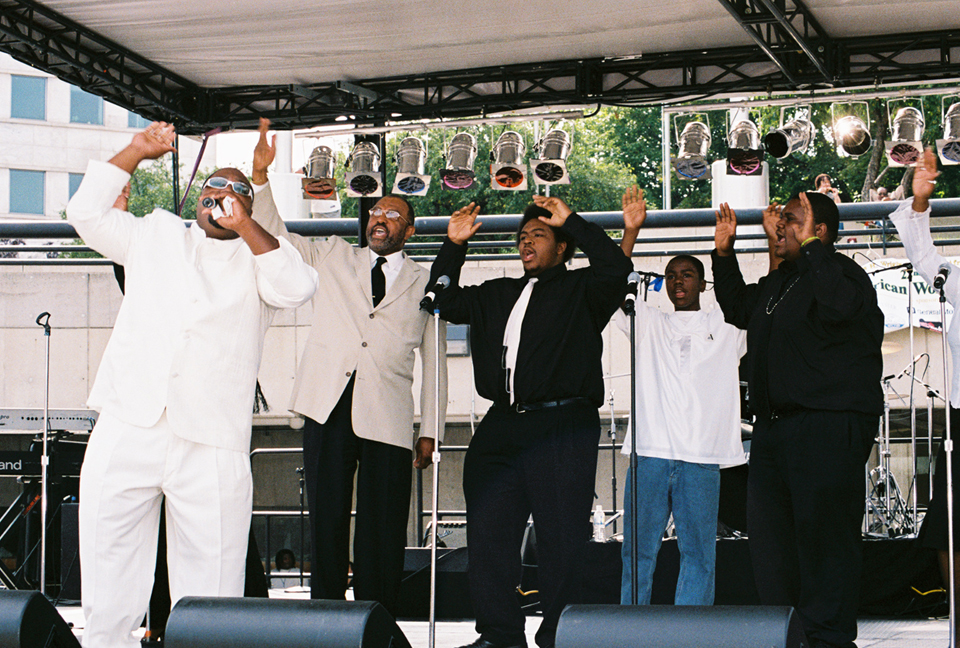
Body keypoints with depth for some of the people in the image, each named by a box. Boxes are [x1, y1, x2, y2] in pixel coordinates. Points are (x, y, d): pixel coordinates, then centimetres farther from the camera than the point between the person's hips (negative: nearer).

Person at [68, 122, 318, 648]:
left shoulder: (259, 257, 15)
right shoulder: (156, 235, 23)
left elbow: (296, 289, -5)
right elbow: (86, 213, 19)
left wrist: (244, 227, -13)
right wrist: (135, 152, 15)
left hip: (211, 443, -2)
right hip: (126, 428, 2)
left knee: (210, 579, -4)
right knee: (108, 581, 0)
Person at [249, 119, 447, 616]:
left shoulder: (424, 285, 15)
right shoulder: (331, 258, 18)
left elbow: (434, 361, 13)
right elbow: (274, 237, 14)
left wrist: (430, 431, 7)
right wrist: (260, 175, -1)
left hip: (387, 415, -1)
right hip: (328, 406, 1)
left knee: (383, 528, -2)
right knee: (327, 518, 0)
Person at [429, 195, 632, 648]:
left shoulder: (580, 290, 7)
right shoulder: (496, 295, 24)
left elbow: (615, 268, -11)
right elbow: (444, 302, 28)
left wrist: (570, 220, -6)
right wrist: (454, 246, 18)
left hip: (562, 428, -6)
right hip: (500, 427, 6)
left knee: (562, 537, -7)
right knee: (489, 531, 4)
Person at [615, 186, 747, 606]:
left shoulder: (727, 327, 14)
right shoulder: (649, 324, 16)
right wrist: (630, 231, -10)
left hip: (701, 456, -1)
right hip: (650, 450, 1)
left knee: (699, 552, -1)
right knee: (638, 550, 3)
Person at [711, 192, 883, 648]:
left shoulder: (843, 273, -7)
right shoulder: (778, 282, 19)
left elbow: (838, 307, -31)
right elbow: (738, 309, 36)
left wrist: (811, 246, -25)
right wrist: (724, 253, 25)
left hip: (829, 426, -9)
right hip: (773, 423, 10)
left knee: (822, 529, -9)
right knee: (766, 526, 11)